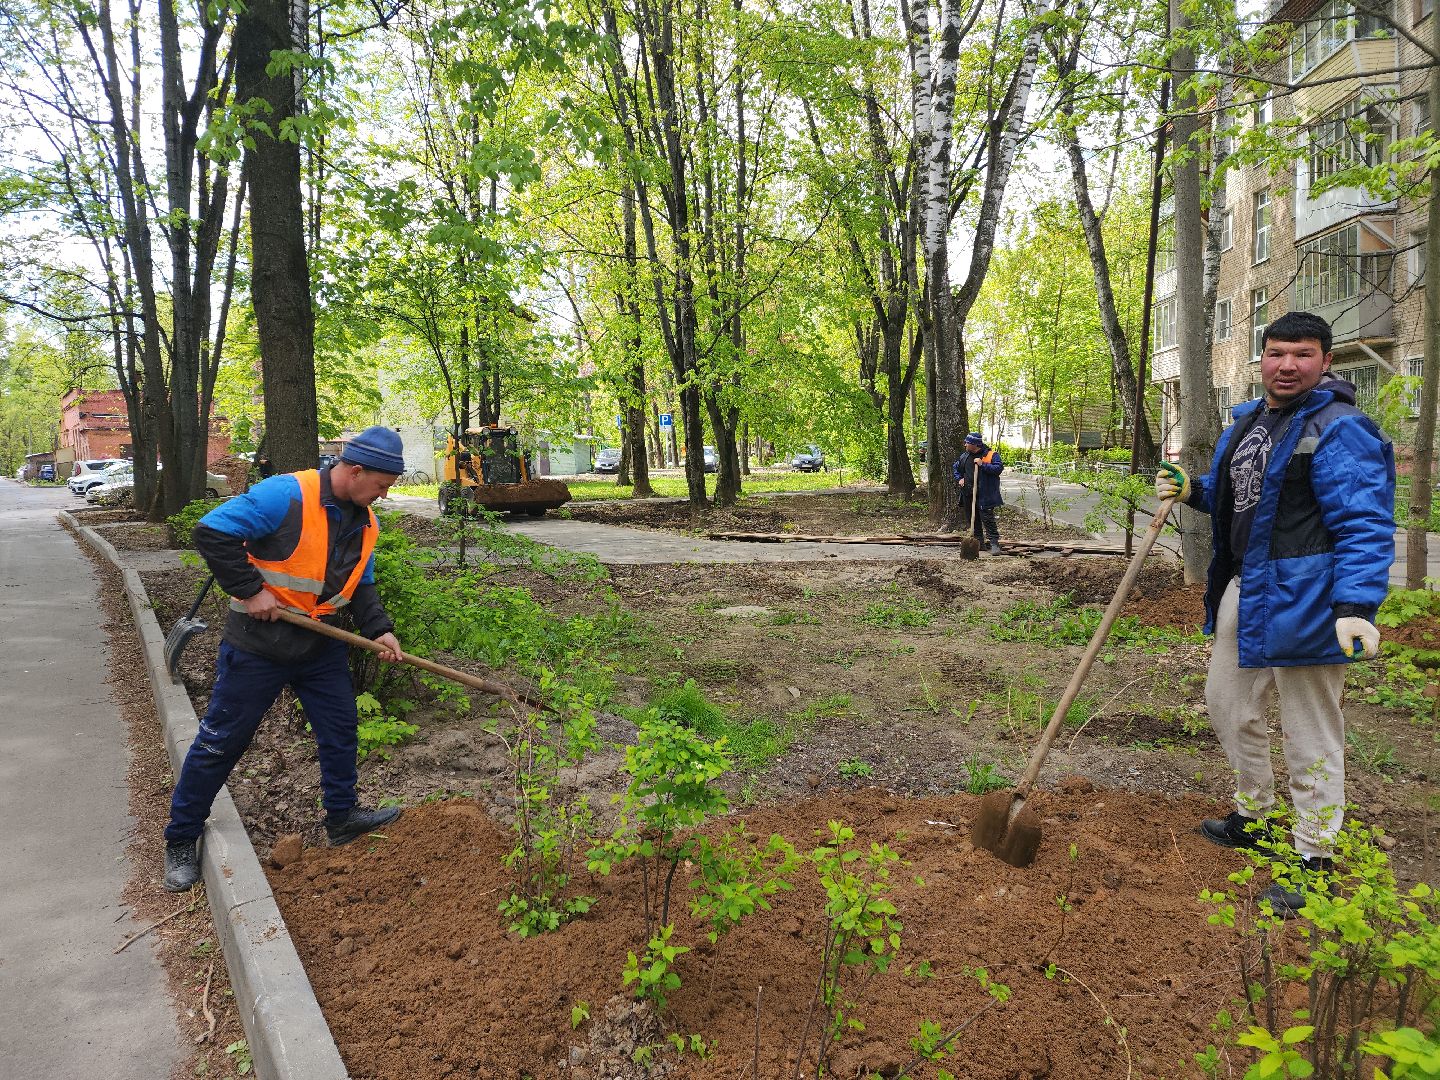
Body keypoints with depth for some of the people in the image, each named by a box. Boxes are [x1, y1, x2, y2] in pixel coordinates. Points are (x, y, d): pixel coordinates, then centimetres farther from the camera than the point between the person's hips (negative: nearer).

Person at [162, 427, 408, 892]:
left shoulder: (364, 522, 4)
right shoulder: (286, 495, -22)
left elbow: (361, 587, 13)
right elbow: (212, 532, -23)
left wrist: (379, 629, -2)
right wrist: (251, 590, -23)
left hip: (321, 646, 7)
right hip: (258, 644, -7)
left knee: (341, 729, 13)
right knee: (221, 741, 4)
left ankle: (342, 815, 32)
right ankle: (181, 839, 21)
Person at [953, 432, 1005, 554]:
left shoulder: (991, 455, -5)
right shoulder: (965, 456, 14)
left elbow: (998, 468, -16)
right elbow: (957, 468, 29)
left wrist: (983, 464, -22)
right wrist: (959, 479, 11)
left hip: (984, 495, -6)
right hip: (968, 494, 6)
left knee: (987, 518, -10)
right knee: (973, 519, 11)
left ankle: (994, 544, -7)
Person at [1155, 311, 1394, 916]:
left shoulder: (1340, 430, -15)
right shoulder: (1246, 423, 12)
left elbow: (1365, 525, -22)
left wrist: (1356, 608, -32)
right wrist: (1192, 490, 6)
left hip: (1304, 598, -9)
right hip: (1244, 590, 9)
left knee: (1310, 735, 2)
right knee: (1228, 703, 20)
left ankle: (1314, 861, 17)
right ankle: (1254, 817, 40)